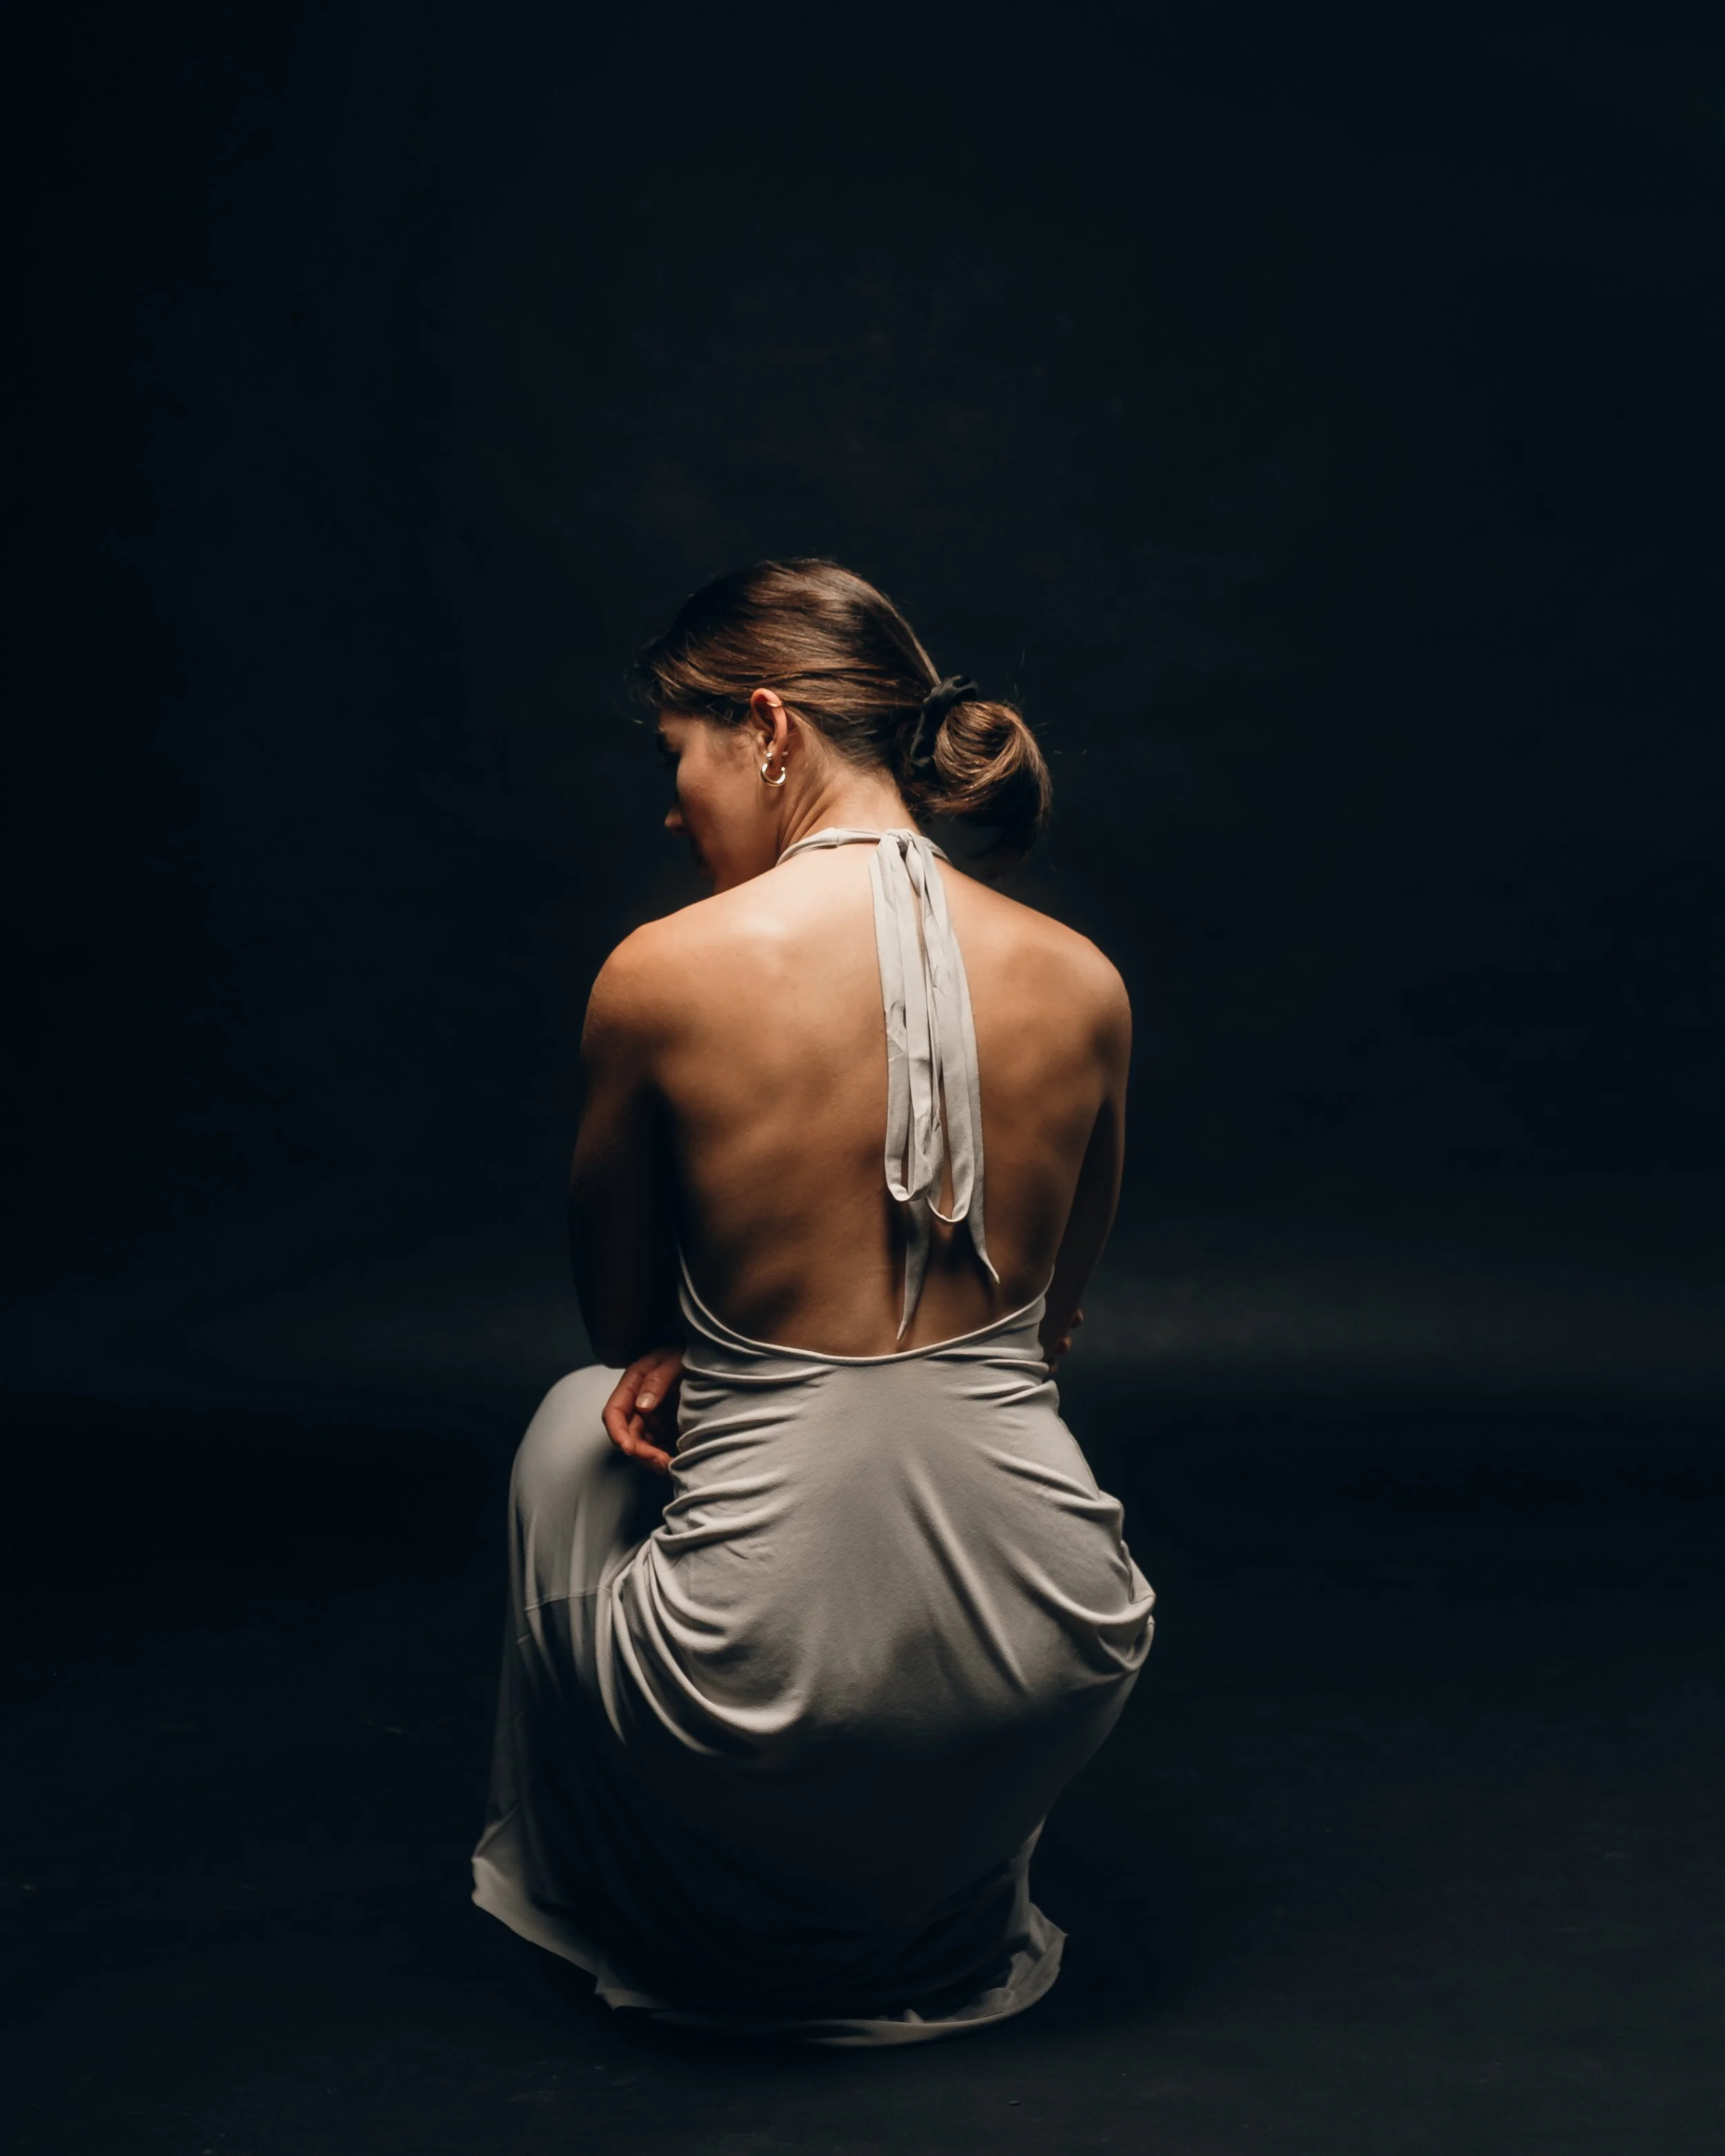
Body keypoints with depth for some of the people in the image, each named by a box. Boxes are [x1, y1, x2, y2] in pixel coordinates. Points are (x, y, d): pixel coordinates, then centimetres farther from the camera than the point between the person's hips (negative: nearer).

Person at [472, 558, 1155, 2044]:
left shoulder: (662, 977, -11)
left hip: (767, 1689, -3)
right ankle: (956, 1924, 40)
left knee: (576, 1428, 31)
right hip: (1047, 1683, 3)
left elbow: (619, 1325, 5)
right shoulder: (1083, 983, -1)